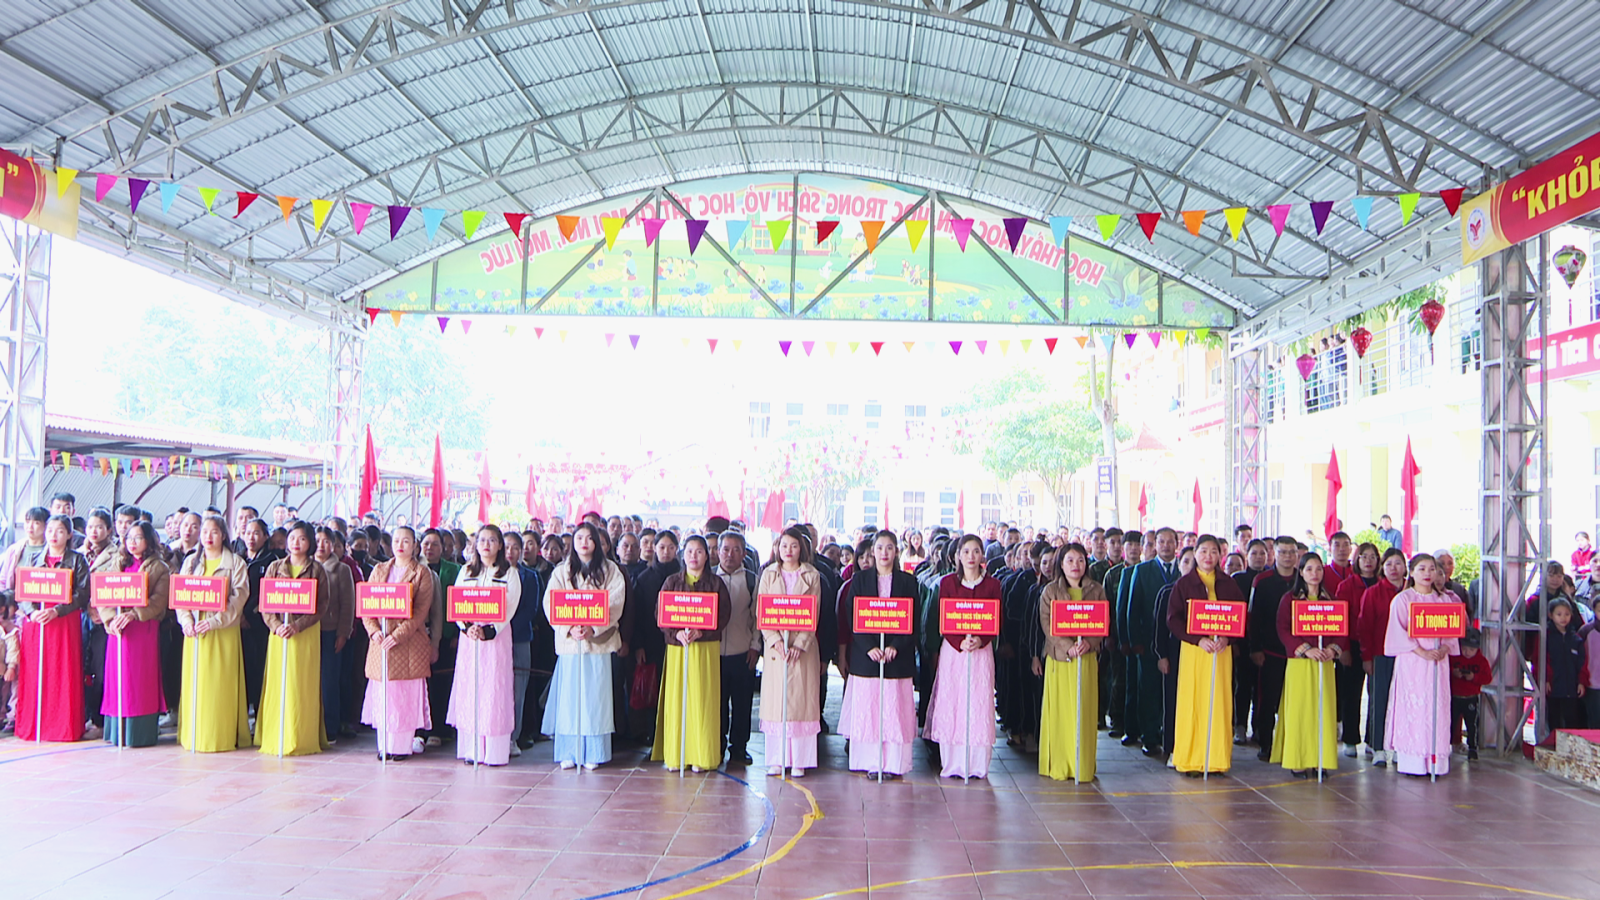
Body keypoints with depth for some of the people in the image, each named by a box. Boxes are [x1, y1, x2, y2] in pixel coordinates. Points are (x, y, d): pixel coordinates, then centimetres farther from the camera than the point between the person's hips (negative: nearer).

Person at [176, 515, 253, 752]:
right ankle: (194, 735, 10)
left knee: (220, 684, -4)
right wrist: (186, 620, -9)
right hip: (194, 631, 3)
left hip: (224, 631, -3)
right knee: (194, 683, 3)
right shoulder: (191, 561, 14)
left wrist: (215, 620, -18)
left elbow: (239, 596, -7)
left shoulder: (235, 562, 3)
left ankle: (221, 736, 1)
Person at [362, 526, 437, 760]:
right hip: (380, 641, 3)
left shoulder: (422, 573, 1)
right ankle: (384, 745, 10)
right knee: (382, 694, 3)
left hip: (409, 642, -3)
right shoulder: (379, 570, 14)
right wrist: (374, 631, -9)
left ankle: (403, 745, 4)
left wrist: (399, 635, -17)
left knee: (406, 694, -3)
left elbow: (421, 611, -7)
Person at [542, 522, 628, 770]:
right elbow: (550, 605, 0)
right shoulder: (561, 572, 10)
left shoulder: (610, 570, 6)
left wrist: (593, 628, -17)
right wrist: (569, 628, -16)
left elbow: (614, 605, -4)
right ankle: (569, 752, 5)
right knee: (569, 696, -1)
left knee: (595, 697, -2)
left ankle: (593, 754, 4)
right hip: (568, 640, 1)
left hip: (599, 640, -1)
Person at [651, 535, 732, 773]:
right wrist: (677, 633, -12)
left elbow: (724, 615, -1)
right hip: (676, 646, 1)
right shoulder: (672, 582, 10)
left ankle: (701, 756, 2)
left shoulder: (716, 583, 6)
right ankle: (674, 755, 6)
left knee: (702, 700, -3)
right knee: (675, 699, -1)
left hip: (707, 647, -1)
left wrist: (700, 631, -14)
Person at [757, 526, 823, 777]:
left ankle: (799, 759, 3)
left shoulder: (811, 576, 4)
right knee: (774, 699, 0)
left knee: (801, 698, -2)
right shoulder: (769, 574, 8)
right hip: (774, 645, 1)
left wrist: (799, 644, -13)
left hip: (803, 646, -1)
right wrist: (775, 641, -12)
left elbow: (813, 615, -2)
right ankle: (776, 759, 6)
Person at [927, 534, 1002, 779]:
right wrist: (960, 641, -14)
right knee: (950, 703, -2)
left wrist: (979, 640, -14)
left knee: (979, 704, -3)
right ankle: (952, 764, 4)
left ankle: (977, 764, 4)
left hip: (982, 650, 0)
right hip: (953, 649, 0)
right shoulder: (947, 582, 5)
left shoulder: (992, 584, 5)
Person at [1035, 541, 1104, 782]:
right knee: (1059, 711, 0)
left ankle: (1083, 766, 8)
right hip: (1058, 658, -1)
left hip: (1087, 658, 1)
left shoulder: (1096, 591, 8)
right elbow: (1047, 625, -5)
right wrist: (1068, 646, -18)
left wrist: (1088, 643, -15)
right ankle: (1059, 766, 6)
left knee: (1084, 712, 1)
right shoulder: (1050, 591, 3)